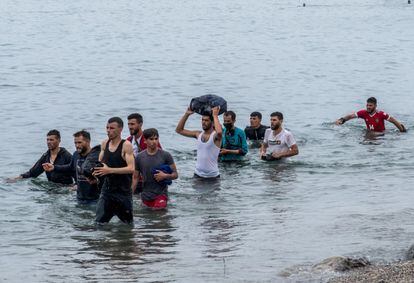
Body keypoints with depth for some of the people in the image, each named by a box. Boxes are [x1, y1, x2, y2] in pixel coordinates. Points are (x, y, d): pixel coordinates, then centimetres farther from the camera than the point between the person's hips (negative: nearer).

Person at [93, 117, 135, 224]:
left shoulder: (126, 145, -11)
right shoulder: (105, 143, 7)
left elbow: (131, 168, -21)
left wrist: (109, 170, -27)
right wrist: (95, 172, -5)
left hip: (123, 191, -5)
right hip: (107, 189, 5)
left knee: (128, 223, 8)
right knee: (99, 222, -3)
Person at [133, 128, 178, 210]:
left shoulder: (165, 155, -3)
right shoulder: (140, 157, 3)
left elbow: (175, 174, 2)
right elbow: (135, 178, 8)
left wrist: (165, 176, -18)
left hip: (161, 195, -3)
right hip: (146, 197, 3)